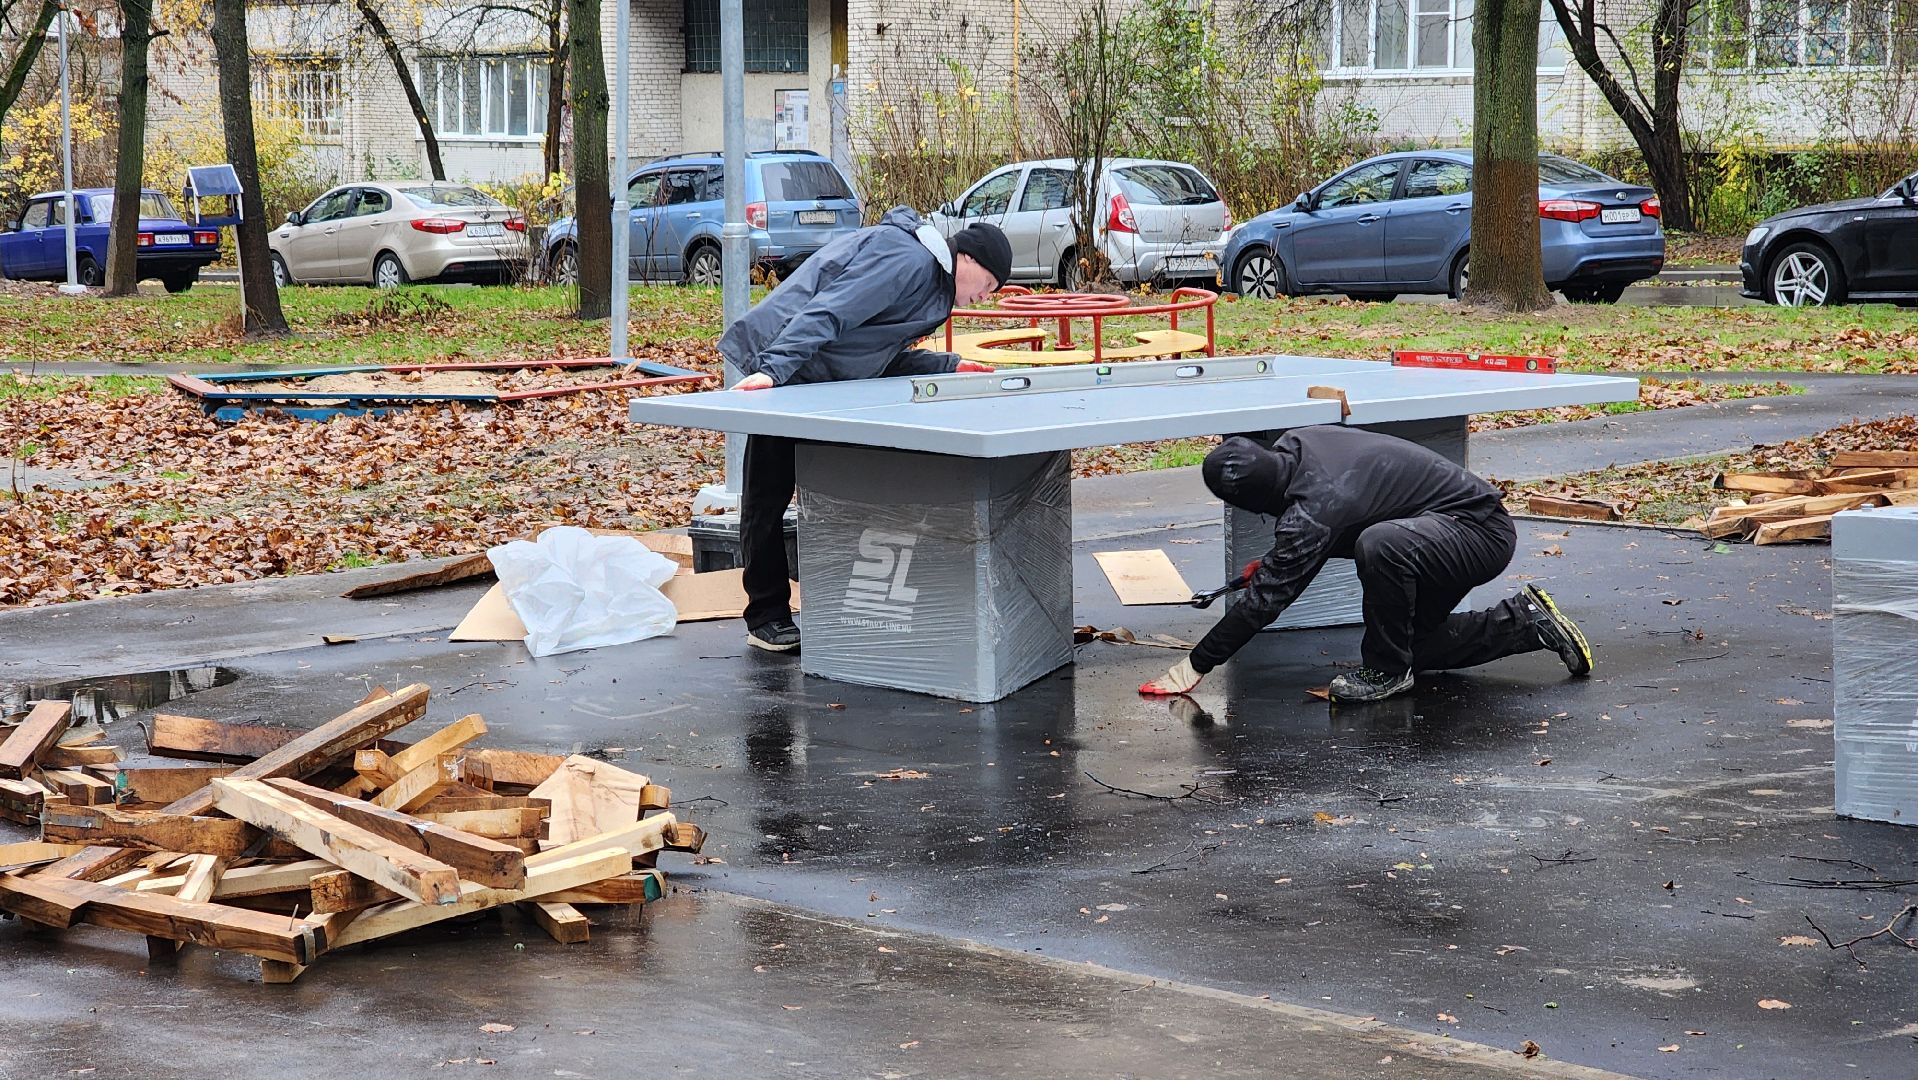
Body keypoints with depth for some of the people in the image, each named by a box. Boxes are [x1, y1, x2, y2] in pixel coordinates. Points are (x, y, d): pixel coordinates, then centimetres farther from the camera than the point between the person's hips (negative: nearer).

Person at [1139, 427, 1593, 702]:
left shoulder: (1312, 511, -30)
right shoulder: (1293, 444, -4)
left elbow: (1265, 599, -25)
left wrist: (1195, 666, -19)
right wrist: (1274, 562, 14)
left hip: (1481, 532, -11)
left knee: (1379, 544, -37)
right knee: (1415, 644, 17)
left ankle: (1386, 671, -16)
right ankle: (1526, 621, 24)